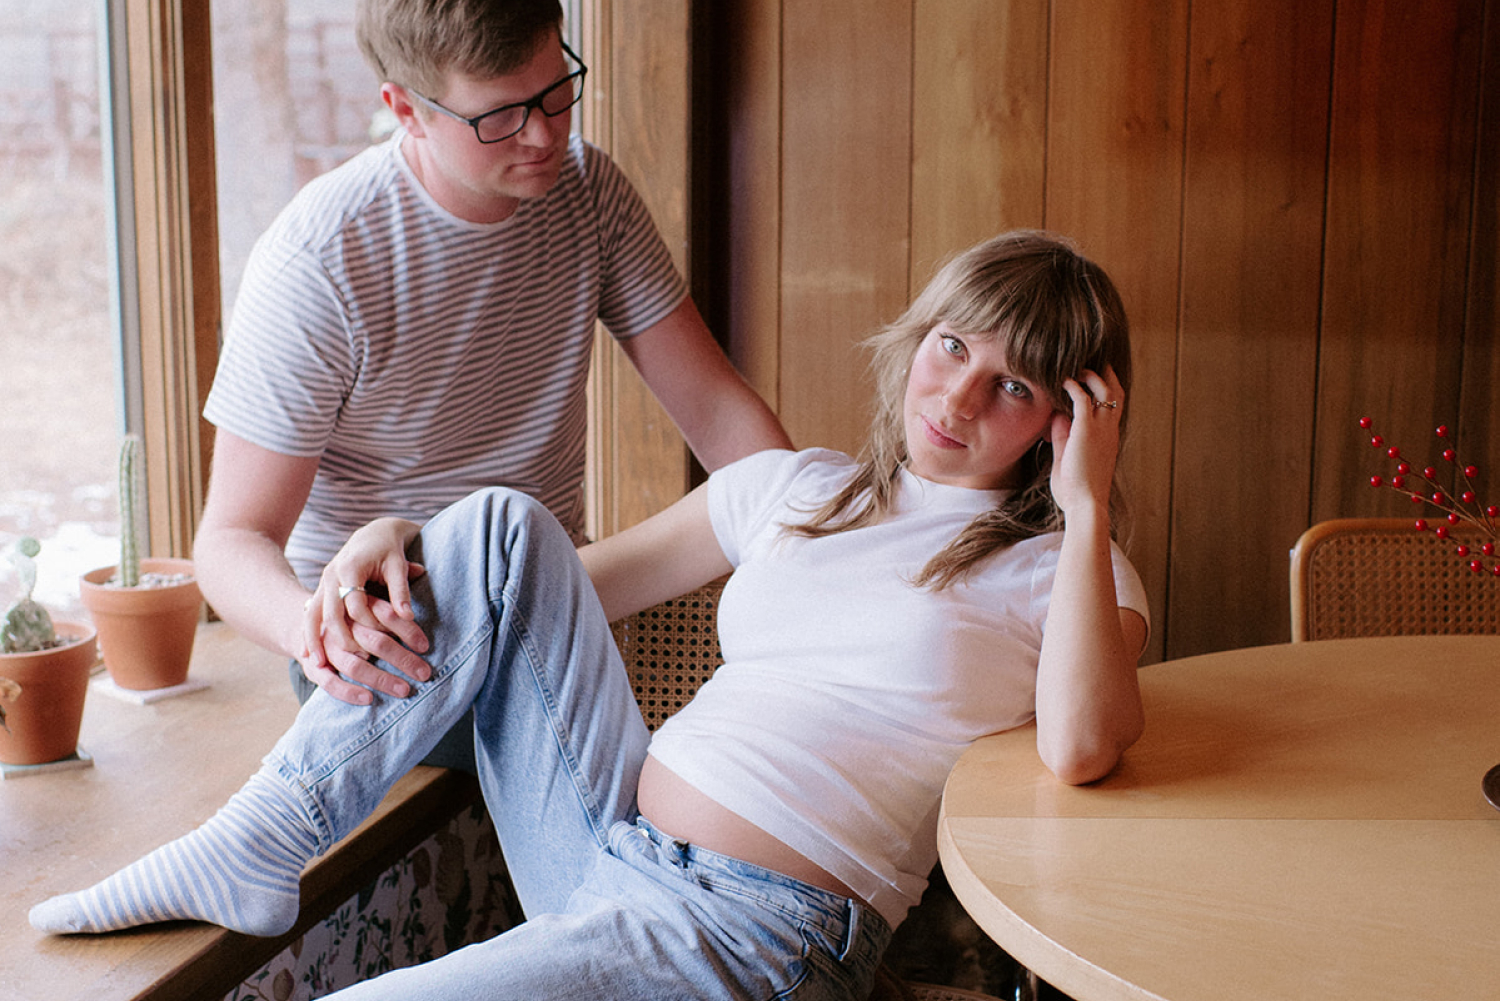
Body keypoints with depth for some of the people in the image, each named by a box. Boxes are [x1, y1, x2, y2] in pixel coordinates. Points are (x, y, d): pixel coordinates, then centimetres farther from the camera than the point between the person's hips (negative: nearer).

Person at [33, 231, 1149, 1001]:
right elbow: (566, 587, 18)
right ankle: (250, 856, -6)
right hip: (608, 835, 6)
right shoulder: (797, 487, 17)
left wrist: (1087, 506, -15)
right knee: (503, 527, -7)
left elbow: (1079, 748, -20)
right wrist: (391, 539, 0)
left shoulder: (1052, 566, 3)